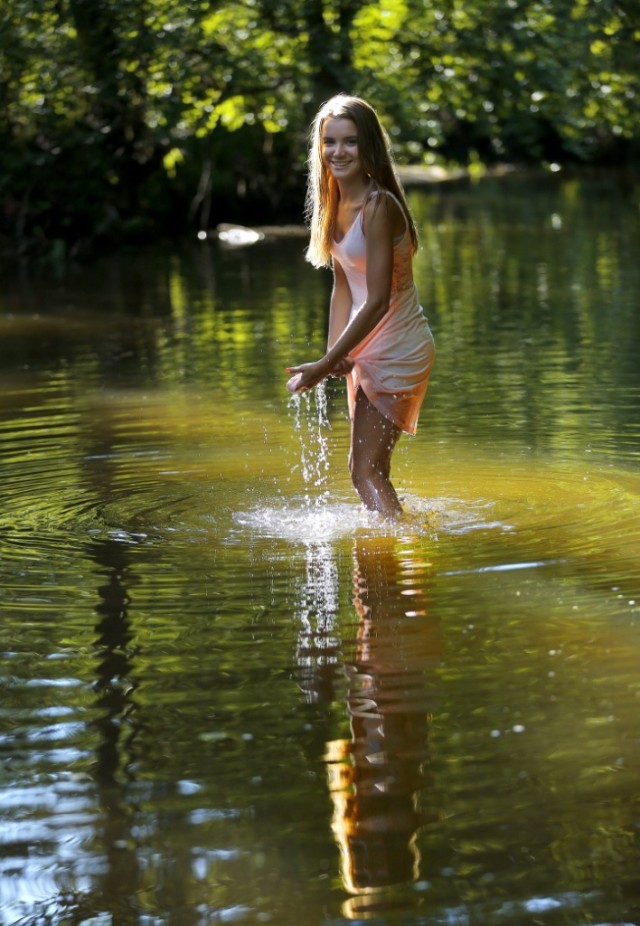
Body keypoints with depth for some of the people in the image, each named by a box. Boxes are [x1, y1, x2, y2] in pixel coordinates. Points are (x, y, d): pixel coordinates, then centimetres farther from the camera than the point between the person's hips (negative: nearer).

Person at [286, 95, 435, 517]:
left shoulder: (378, 206, -24)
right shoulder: (336, 204, 3)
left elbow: (378, 301, -26)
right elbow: (343, 287, 6)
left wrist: (323, 367, -24)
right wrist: (335, 352, -8)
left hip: (398, 349, -9)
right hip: (369, 348, 9)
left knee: (366, 470, -10)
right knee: (372, 468, 19)